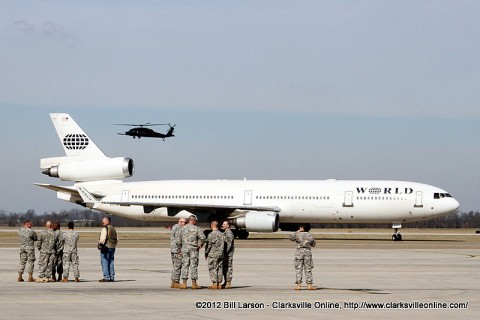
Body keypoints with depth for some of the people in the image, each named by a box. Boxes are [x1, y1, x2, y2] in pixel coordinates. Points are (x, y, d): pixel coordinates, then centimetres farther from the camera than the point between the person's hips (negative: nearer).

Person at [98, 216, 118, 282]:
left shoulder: (105, 229, -11)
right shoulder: (113, 229, 15)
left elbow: (103, 238, -20)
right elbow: (116, 239, 18)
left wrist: (100, 244, -10)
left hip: (106, 247, -8)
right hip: (112, 247, 8)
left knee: (104, 263, -5)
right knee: (111, 263, 10)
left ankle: (106, 277, -8)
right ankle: (112, 277, 10)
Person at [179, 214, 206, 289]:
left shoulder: (183, 229, 2)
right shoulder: (196, 228, -5)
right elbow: (202, 237, -14)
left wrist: (180, 249, 11)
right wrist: (200, 245, 1)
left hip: (184, 249, 2)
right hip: (194, 249, -2)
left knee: (185, 266, 5)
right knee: (194, 266, 2)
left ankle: (184, 284, 3)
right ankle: (194, 283, 2)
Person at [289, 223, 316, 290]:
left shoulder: (297, 234, -4)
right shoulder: (310, 236, 4)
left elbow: (291, 238, 13)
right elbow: (313, 244, 14)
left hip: (299, 251, -2)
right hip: (308, 252, 2)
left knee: (298, 269, 2)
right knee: (308, 269, 6)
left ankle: (298, 285, -3)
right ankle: (309, 284, 4)